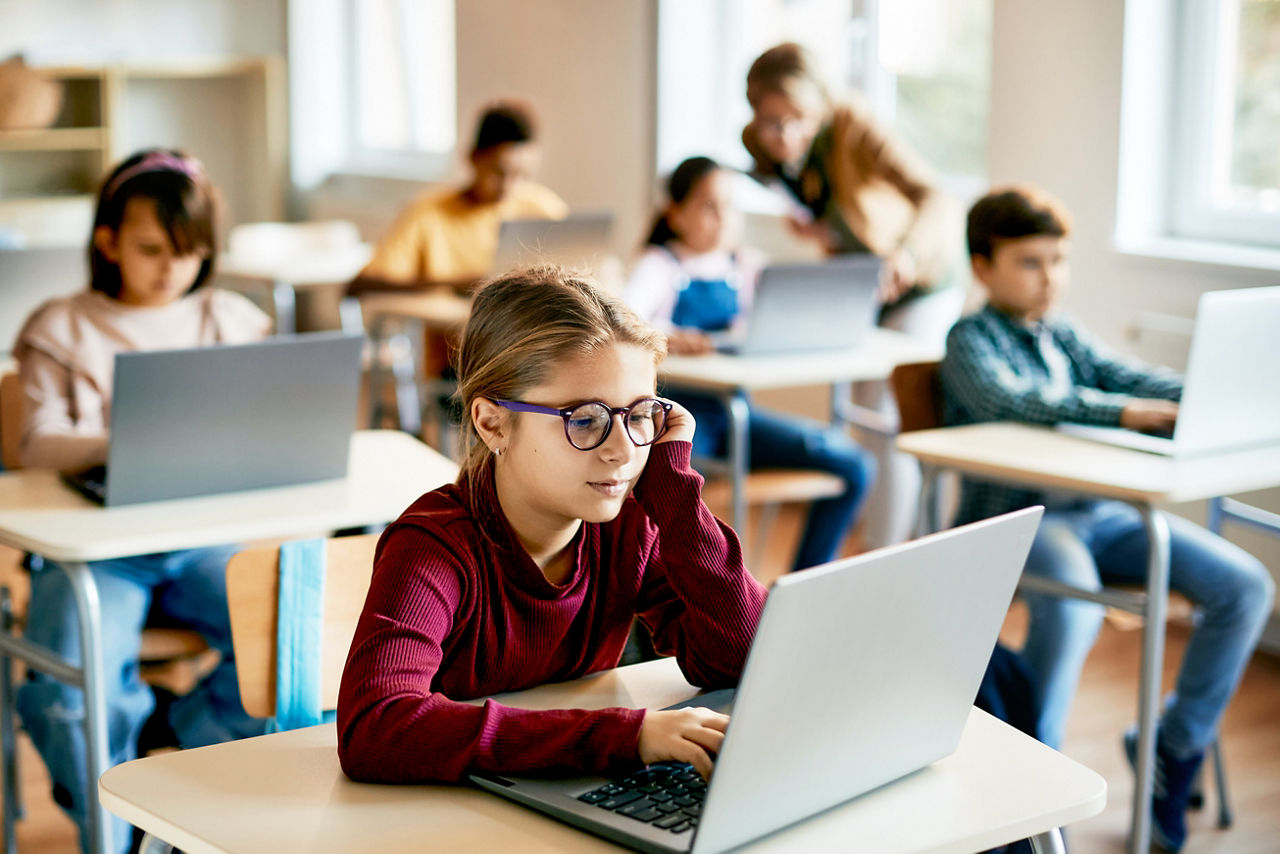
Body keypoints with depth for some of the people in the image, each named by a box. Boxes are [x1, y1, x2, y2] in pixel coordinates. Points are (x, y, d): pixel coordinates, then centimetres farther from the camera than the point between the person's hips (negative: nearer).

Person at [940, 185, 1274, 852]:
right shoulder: (972, 340, 0)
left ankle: (1175, 745, 7)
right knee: (1072, 608, -38)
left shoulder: (1065, 336, 21)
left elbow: (1133, 377, 7)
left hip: (1098, 511, 7)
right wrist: (1124, 412, -28)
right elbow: (1010, 399, -20)